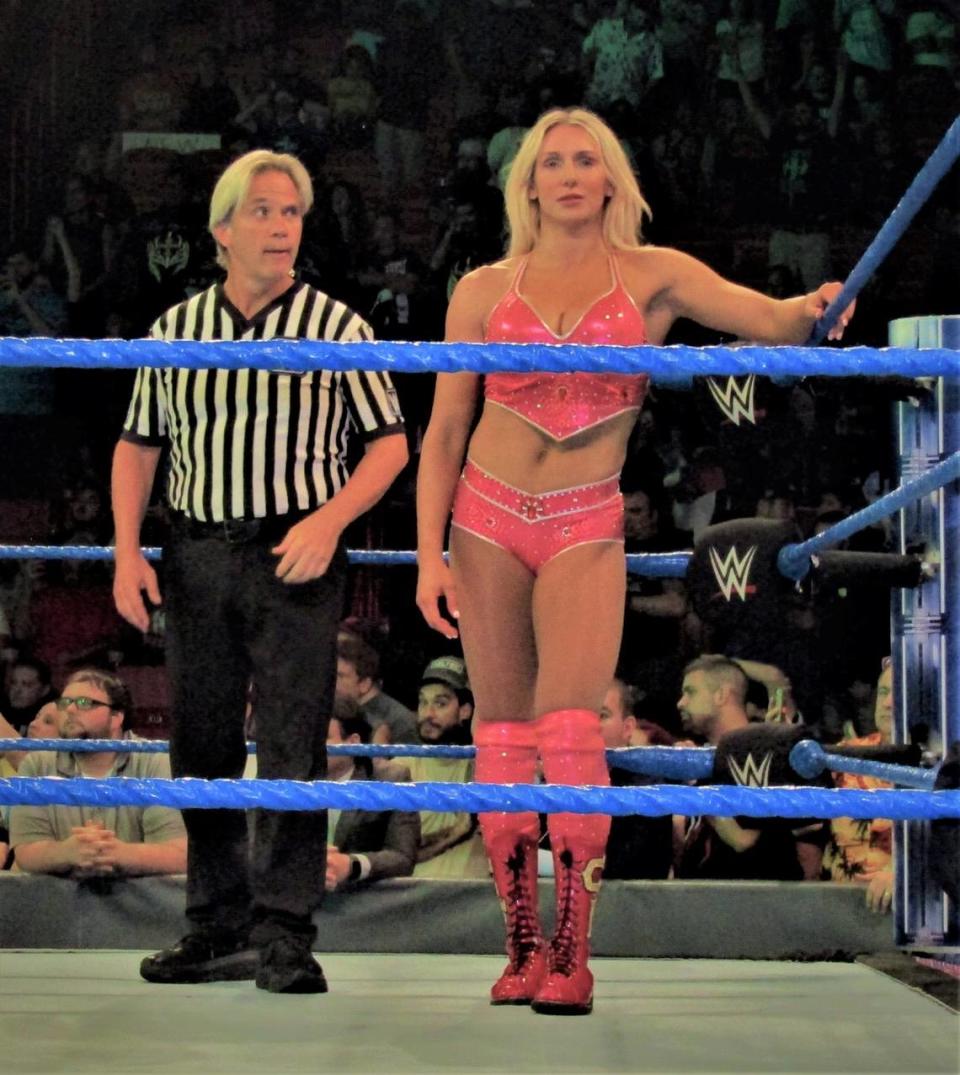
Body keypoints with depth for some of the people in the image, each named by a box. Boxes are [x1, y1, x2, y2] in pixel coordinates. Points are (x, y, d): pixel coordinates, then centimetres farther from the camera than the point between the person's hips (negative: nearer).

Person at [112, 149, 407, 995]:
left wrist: (328, 520, -12)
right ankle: (219, 928, 17)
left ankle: (284, 933, -6)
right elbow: (138, 445, 15)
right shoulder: (177, 330, 9)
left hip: (294, 555, -4)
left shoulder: (334, 325, 0)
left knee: (292, 745, -9)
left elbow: (389, 442, 2)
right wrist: (127, 550, 4)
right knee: (201, 744, 7)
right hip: (196, 556, 4)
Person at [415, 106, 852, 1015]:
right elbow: (443, 433, 8)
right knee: (502, 725, 1)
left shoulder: (653, 277, 3)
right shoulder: (483, 292, 7)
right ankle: (522, 947, 9)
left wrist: (812, 308, -36)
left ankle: (572, 957, -15)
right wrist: (430, 554, 0)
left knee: (569, 718, -17)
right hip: (488, 515, 2)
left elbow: (767, 319, -12)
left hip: (585, 528, -2)